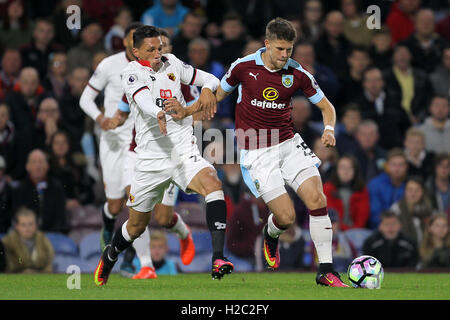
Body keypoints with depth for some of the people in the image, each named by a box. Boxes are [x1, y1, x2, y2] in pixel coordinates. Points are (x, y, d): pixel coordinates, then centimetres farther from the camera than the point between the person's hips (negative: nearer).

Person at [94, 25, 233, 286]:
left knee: (213, 184, -28)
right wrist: (161, 113, -50)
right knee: (137, 225, 11)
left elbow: (210, 79, 16)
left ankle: (218, 258, -34)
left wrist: (207, 89, -9)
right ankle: (109, 257, 43)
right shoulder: (133, 72, -7)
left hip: (184, 150, 2)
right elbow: (144, 101, -28)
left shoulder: (172, 64, 7)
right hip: (152, 157, -2)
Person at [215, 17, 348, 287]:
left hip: (288, 143, 3)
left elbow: (326, 106, 6)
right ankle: (271, 235, 28)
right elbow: (218, 94, 11)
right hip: (256, 152, -3)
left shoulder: (298, 74, -4)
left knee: (317, 199, -17)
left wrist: (329, 129, -14)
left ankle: (326, 271, -9)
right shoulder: (243, 67, -7)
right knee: (286, 217, -11)